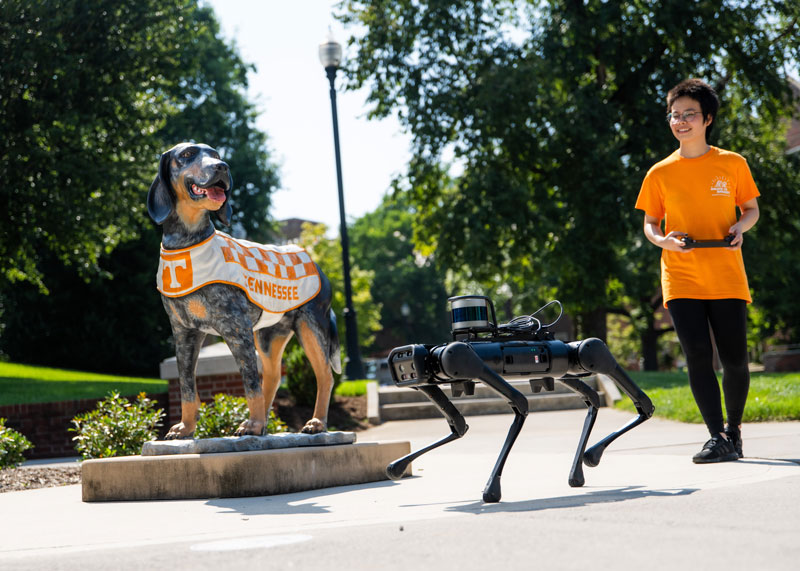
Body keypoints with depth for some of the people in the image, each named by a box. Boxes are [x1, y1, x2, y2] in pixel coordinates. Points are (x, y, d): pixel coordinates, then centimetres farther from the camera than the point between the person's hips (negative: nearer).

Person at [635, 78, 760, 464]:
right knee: (698, 357, -9)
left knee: (734, 360, 2)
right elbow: (649, 224, 12)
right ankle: (718, 440, -4)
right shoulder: (660, 174, 5)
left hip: (726, 278, 0)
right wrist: (662, 239, -10)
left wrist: (741, 226, -9)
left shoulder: (732, 164, 4)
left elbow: (751, 208, 13)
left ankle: (733, 427, 26)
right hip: (681, 280, 0)